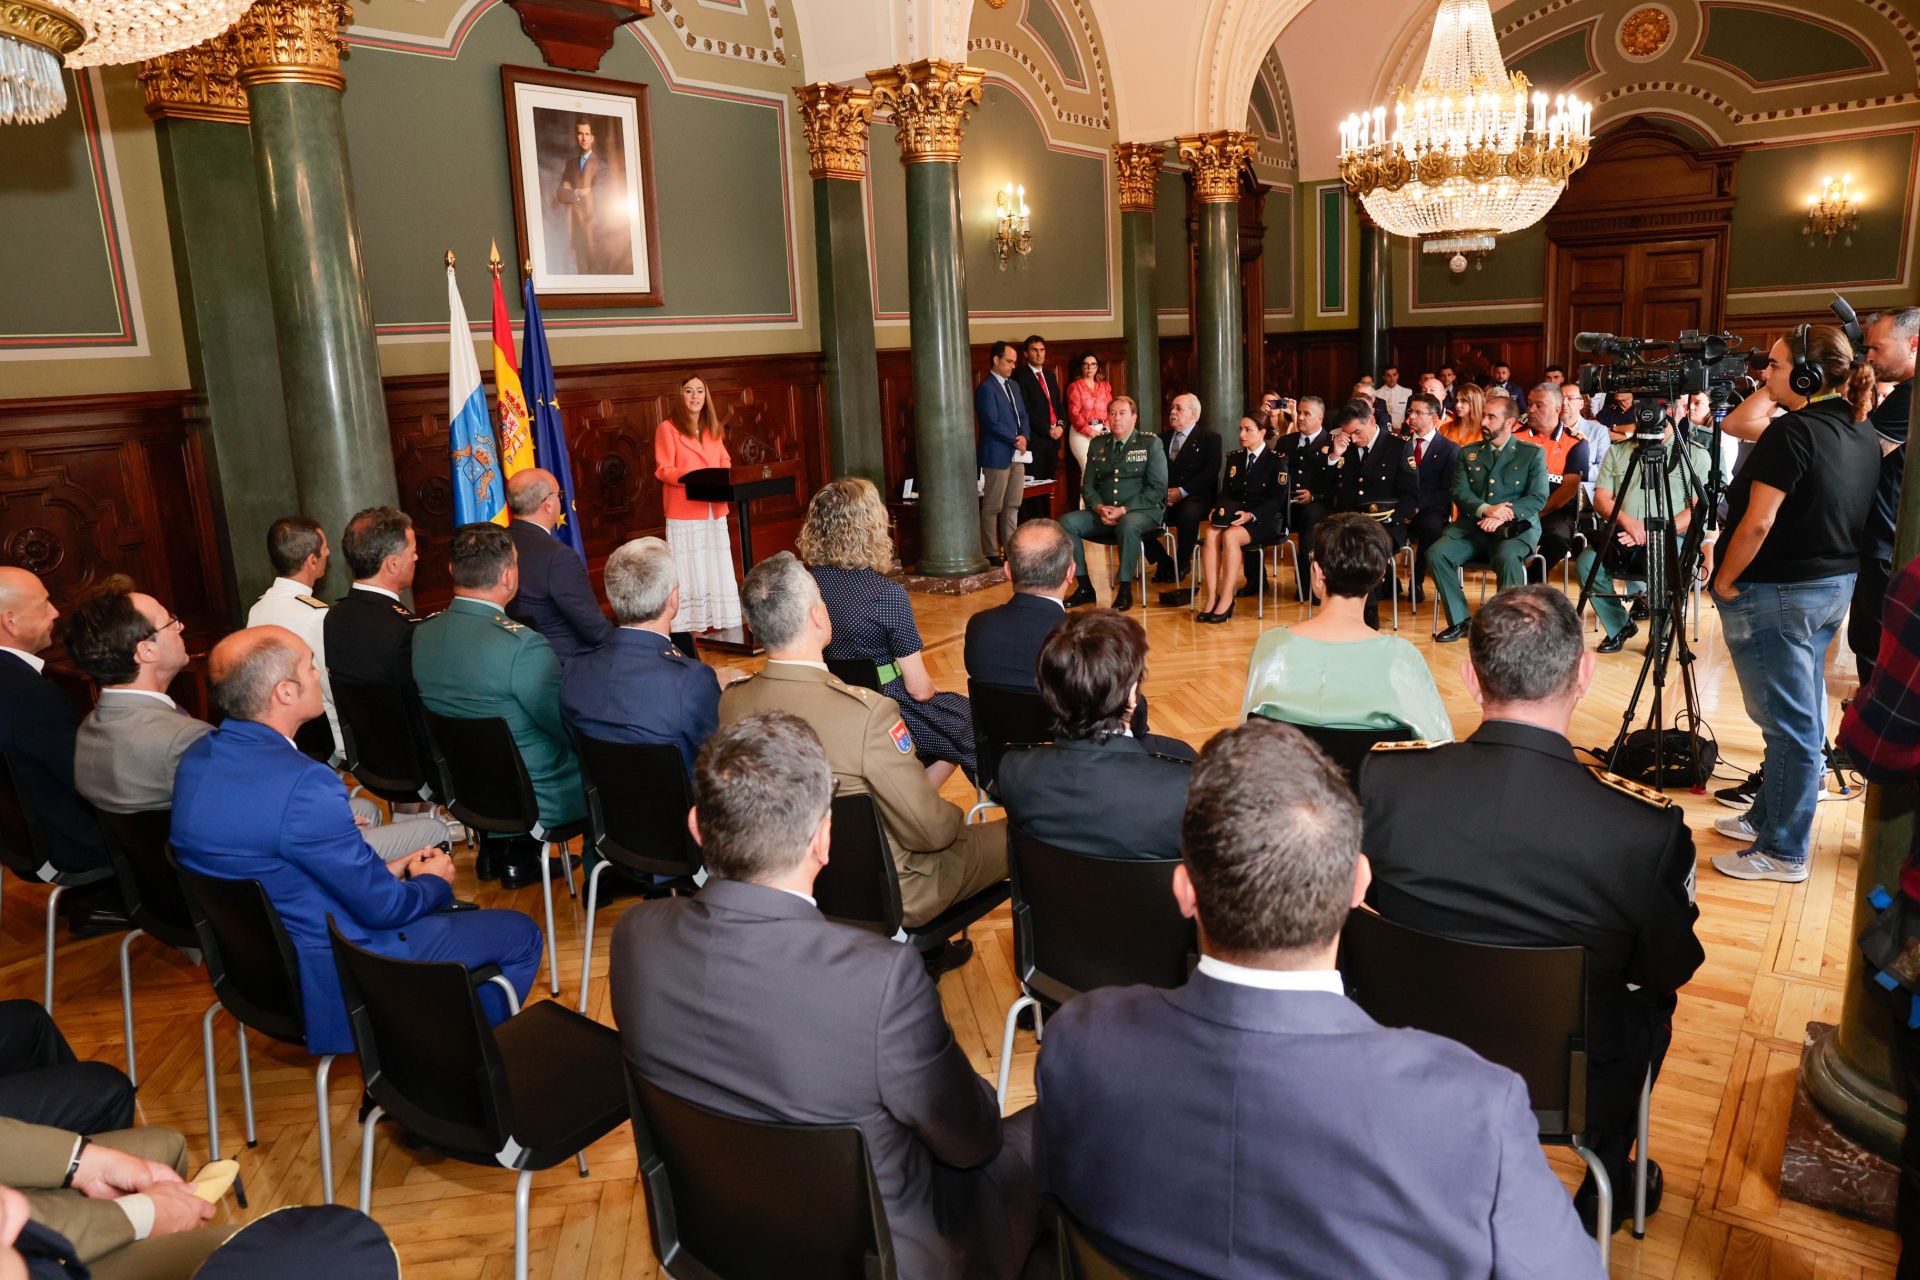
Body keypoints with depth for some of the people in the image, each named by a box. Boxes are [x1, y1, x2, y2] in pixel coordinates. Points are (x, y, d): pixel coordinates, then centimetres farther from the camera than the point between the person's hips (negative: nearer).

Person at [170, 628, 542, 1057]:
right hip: (324, 984, -9)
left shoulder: (197, 760, -3)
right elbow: (382, 907, -22)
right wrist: (434, 883, -1)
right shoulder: (302, 784, -31)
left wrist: (385, 872, 9)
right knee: (520, 934, 4)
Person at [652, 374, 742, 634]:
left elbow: (725, 462, 16)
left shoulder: (713, 428, 16)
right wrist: (688, 476, -26)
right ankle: (690, 633, -5)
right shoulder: (667, 428, -3)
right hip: (684, 514, -6)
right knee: (689, 573, -7)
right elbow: (663, 470, -8)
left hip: (715, 512, 6)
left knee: (718, 570, 6)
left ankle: (721, 629, 12)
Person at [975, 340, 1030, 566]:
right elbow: (993, 423, -18)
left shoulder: (1013, 386, 15)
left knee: (1012, 506, 12)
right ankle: (991, 554, 6)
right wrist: (1015, 440, -13)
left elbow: (1023, 415, 16)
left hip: (1016, 454, 8)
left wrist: (1024, 436, -3)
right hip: (997, 455, -8)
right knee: (992, 508, -1)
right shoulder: (986, 388, -12)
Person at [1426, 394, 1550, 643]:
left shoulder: (1532, 454, 8)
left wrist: (1503, 516, -19)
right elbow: (1459, 492, 5)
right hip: (1472, 526, 3)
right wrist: (1485, 509, -16)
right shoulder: (1468, 453, 17)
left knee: (1508, 558, -36)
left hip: (1515, 527, -3)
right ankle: (1459, 620, -11)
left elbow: (1538, 498, -2)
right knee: (1436, 553, -23)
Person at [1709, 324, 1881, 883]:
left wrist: (1724, 581, -11)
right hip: (1836, 586, 9)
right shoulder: (1865, 435, 8)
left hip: (1777, 592, -9)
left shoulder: (1792, 431, -19)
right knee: (1801, 716, 17)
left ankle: (1783, 852, 7)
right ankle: (1769, 816, 31)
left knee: (1788, 722, -2)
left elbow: (1757, 523, -20)